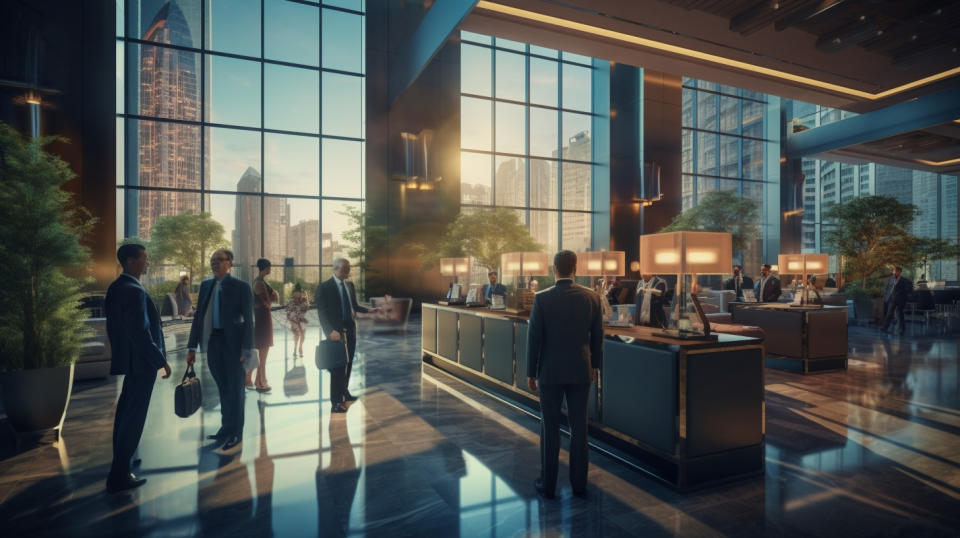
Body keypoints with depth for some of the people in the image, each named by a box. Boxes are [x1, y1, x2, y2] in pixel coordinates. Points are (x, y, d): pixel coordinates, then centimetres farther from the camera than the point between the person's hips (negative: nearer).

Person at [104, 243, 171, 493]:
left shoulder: (116, 287, 9)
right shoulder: (134, 291, -22)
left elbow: (114, 326, 16)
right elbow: (141, 333, -24)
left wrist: (118, 352, 23)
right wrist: (161, 361, -17)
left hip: (127, 358, 10)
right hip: (141, 361, -10)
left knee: (125, 413, 21)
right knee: (134, 417, -1)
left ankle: (122, 461, 36)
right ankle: (119, 476, 7)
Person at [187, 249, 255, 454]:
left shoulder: (241, 287, -5)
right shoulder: (206, 285, 10)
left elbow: (248, 320, -8)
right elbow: (198, 315, 10)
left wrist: (246, 349, -14)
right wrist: (192, 346, 7)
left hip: (232, 343, -5)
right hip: (212, 342, 5)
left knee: (234, 389, 3)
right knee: (223, 388, 16)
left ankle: (235, 437, 11)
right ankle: (226, 429, 30)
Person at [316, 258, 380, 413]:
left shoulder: (350, 285, 10)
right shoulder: (324, 287, -9)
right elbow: (322, 312, -14)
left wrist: (369, 310, 0)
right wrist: (330, 331, -26)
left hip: (350, 330, 6)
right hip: (336, 332, -6)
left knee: (348, 363, 15)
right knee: (337, 366, -2)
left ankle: (344, 393, 32)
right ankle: (336, 402, 6)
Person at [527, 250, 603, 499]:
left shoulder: (542, 298, -12)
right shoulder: (592, 296, -4)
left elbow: (534, 338, -10)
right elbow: (597, 336, 4)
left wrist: (531, 373, 0)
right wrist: (594, 365, 16)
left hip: (550, 372, -2)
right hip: (580, 371, 3)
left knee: (550, 428, 9)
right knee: (579, 427, 12)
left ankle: (548, 484, 19)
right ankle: (579, 483, 23)